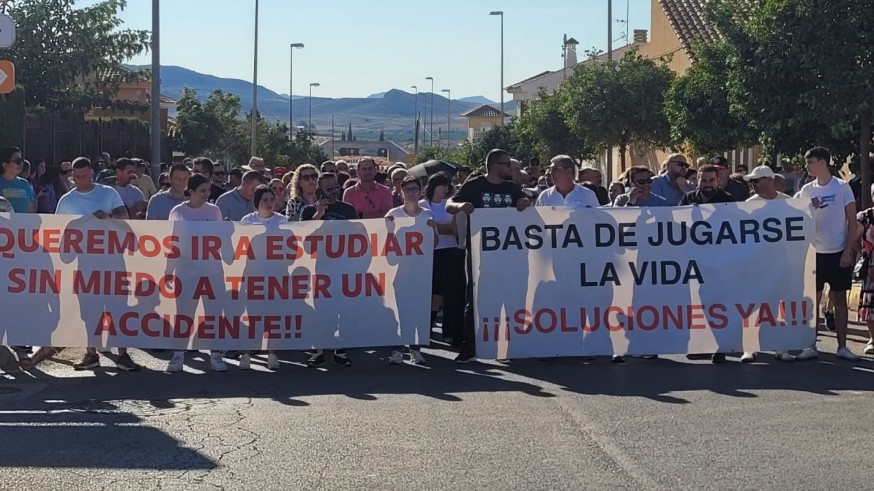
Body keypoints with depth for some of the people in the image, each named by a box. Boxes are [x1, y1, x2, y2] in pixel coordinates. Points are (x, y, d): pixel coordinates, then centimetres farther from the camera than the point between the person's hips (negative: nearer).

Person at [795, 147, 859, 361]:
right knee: (813, 299, 4)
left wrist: (848, 251, -9)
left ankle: (842, 347, 9)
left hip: (838, 253, -3)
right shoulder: (806, 190, 5)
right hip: (814, 253, 3)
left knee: (840, 299, 4)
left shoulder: (842, 187, -4)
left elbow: (852, 221, -4)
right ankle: (811, 346, 9)